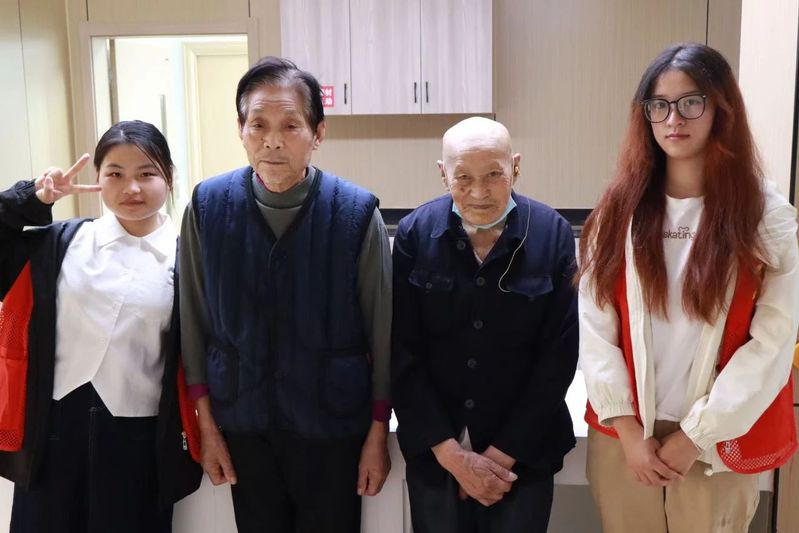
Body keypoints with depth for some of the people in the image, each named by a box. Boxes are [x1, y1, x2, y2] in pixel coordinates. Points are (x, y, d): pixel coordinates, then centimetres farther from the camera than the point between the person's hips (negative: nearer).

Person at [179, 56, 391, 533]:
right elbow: (194, 323, -1)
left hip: (332, 425, -2)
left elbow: (381, 331, -7)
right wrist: (207, 427, 2)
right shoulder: (208, 207, -8)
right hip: (243, 422, 2)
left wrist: (378, 435, -2)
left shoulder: (356, 212, -14)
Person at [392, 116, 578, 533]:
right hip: (433, 452, 1)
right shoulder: (414, 233, -8)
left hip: (524, 452, 0)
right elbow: (401, 354, -7)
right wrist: (451, 453, -10)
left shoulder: (552, 233, -9)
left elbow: (559, 355, -7)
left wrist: (502, 454, -9)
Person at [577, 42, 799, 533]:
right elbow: (593, 322, -4)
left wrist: (695, 436, -12)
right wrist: (627, 427, -9)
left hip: (717, 441, -1)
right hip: (624, 436, 2)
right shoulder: (620, 210, 0)